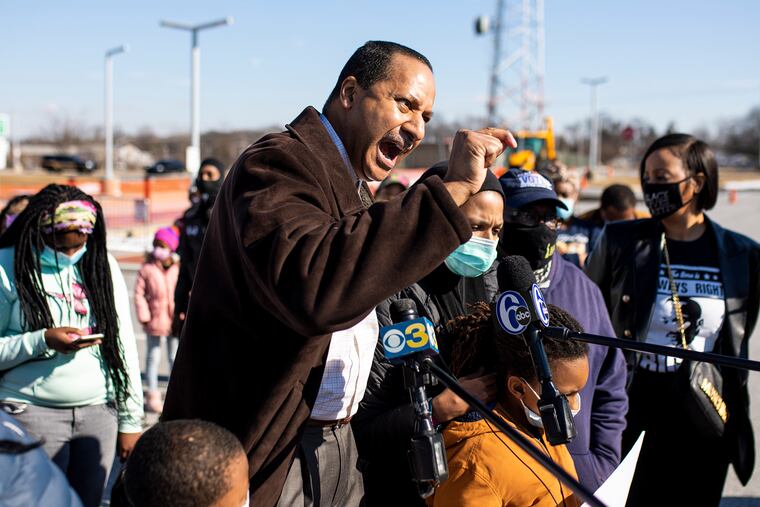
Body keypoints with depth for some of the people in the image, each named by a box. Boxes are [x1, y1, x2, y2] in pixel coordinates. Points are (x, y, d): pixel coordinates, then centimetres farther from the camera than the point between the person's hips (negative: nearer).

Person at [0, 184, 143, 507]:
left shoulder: (102, 266, 7)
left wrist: (131, 420, 6)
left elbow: (123, 344, 8)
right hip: (33, 412, -3)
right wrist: (43, 341, -20)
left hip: (99, 412, 4)